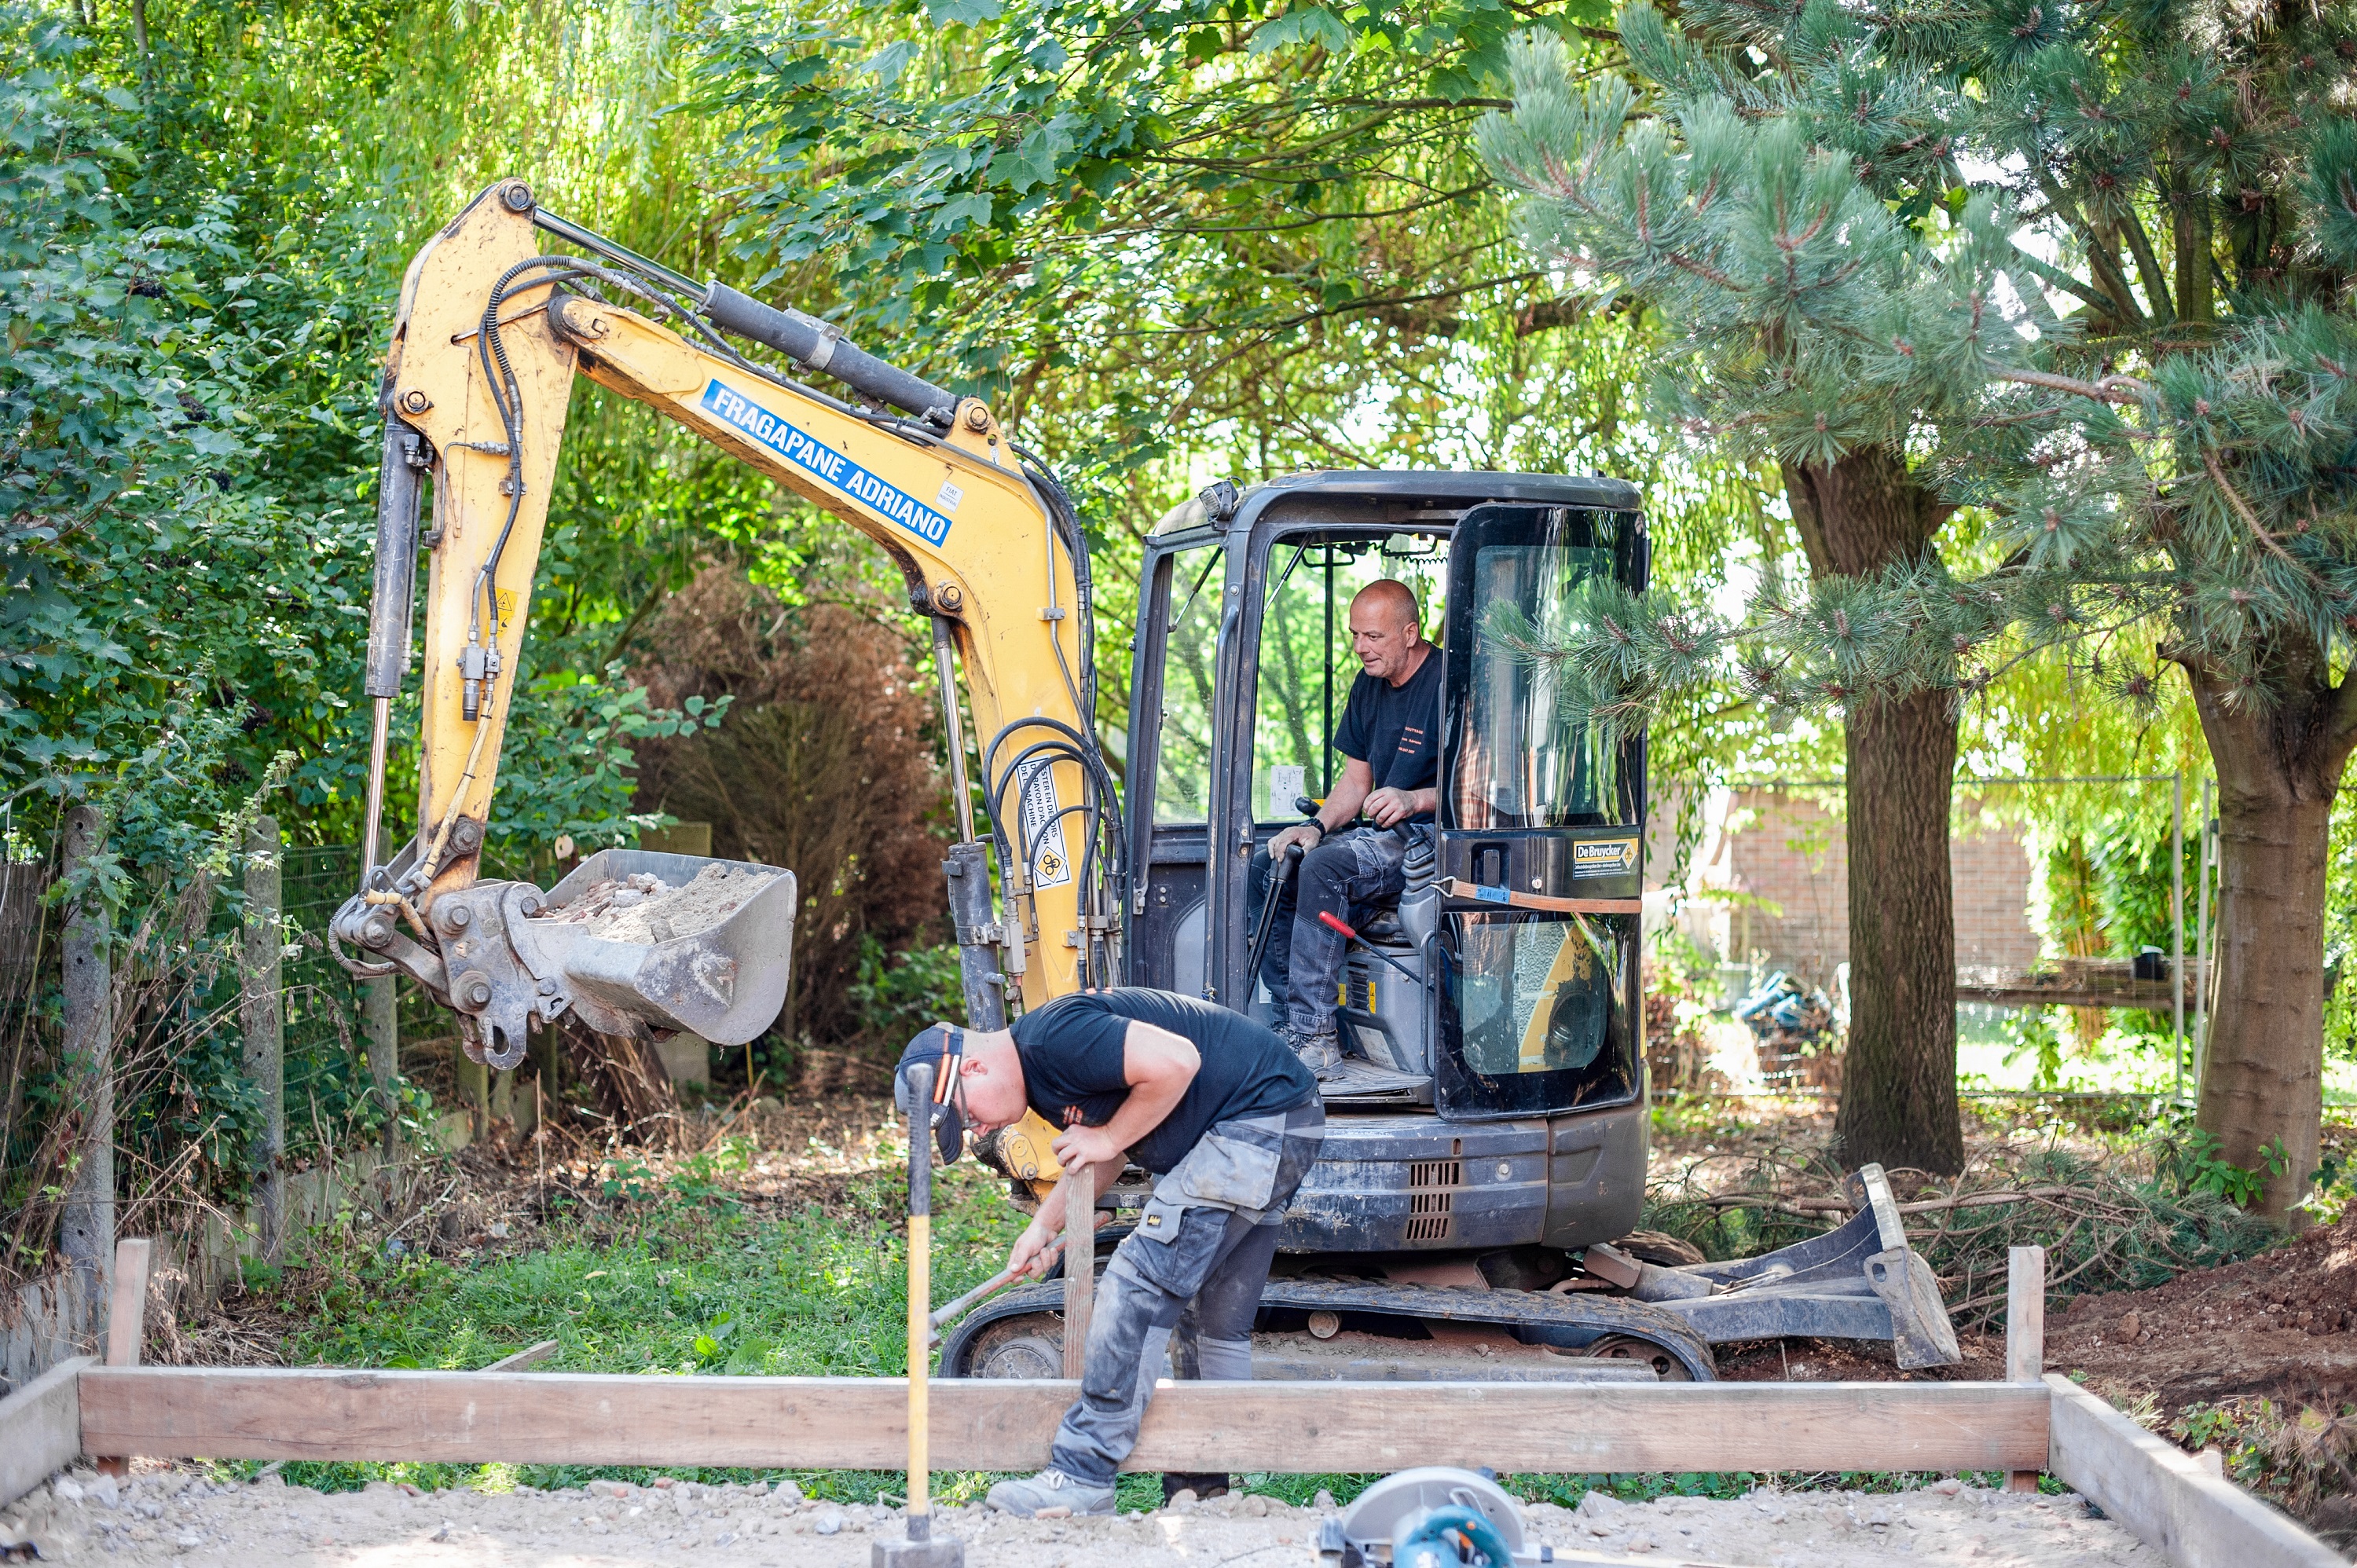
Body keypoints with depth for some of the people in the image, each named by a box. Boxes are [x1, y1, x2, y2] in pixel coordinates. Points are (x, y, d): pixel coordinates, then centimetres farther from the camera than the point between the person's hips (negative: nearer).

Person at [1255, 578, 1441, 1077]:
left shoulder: (1445, 684, -14)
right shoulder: (1369, 685, 13)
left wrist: (1414, 800, -33)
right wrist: (1317, 826, -2)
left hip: (1434, 839, -9)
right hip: (1381, 834, 9)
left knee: (1324, 868, -31)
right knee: (1267, 869, -6)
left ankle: (1316, 1042, -33)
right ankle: (1292, 1024, -8)